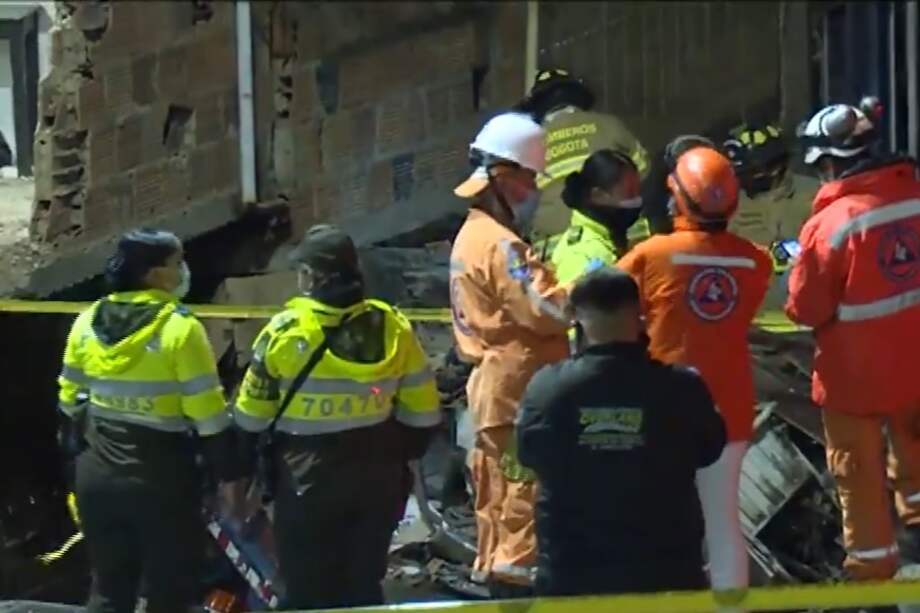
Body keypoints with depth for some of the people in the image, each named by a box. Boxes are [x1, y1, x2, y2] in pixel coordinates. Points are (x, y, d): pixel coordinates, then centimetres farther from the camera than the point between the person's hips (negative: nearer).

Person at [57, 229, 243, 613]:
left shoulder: (87, 323, 3)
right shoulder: (179, 328, -14)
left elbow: (71, 403, 11)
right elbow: (207, 413, -13)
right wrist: (229, 473, -4)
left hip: (98, 474, 5)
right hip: (161, 477, -5)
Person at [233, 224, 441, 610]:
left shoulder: (285, 331, -12)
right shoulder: (393, 327, -3)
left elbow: (252, 415, -4)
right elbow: (422, 412, 4)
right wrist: (401, 455, 18)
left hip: (307, 480, -3)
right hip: (377, 478, 3)